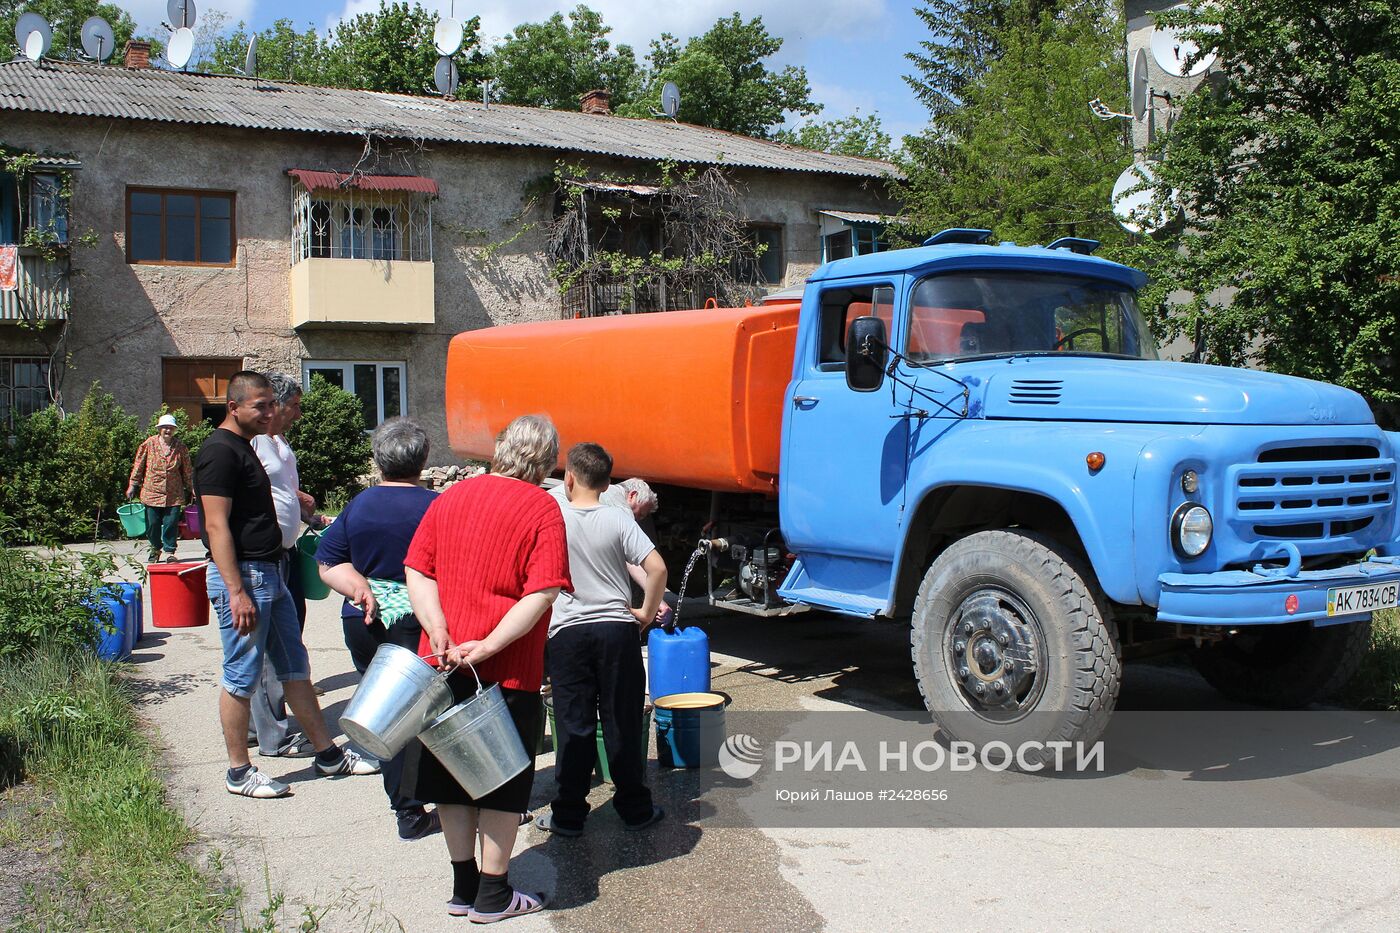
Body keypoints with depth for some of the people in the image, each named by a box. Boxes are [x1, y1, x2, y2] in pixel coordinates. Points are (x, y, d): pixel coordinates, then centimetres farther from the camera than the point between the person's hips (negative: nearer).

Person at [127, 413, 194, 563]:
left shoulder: (181, 447, 3)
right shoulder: (149, 444, 0)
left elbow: (187, 470, 9)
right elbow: (138, 466, 6)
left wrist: (191, 489, 10)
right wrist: (133, 485, 5)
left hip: (174, 494, 0)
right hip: (152, 492, 0)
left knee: (171, 524, -2)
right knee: (152, 524, 6)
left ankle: (170, 551, 12)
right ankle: (155, 548, 28)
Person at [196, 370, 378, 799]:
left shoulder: (245, 447, 16)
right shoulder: (220, 451, -14)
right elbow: (217, 526, -21)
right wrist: (237, 592, -24)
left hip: (270, 574, 10)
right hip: (242, 575, -10)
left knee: (295, 667, 13)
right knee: (242, 676, 0)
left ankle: (328, 754, 21)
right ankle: (239, 772, 12)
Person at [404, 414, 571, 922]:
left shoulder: (450, 496, 7)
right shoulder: (541, 508, -9)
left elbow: (417, 570, 2)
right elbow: (542, 594, -20)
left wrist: (438, 631, -9)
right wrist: (488, 646, -20)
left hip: (443, 665, 5)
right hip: (507, 671, -5)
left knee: (453, 775, 17)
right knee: (502, 785, 10)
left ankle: (463, 887, 29)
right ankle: (493, 895, 20)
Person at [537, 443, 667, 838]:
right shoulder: (618, 519, -3)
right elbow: (657, 568, -11)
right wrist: (647, 612, 3)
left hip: (567, 631, 0)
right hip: (616, 628, 1)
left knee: (573, 725, 6)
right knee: (622, 722, 8)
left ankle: (569, 813, 13)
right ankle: (634, 808, 18)